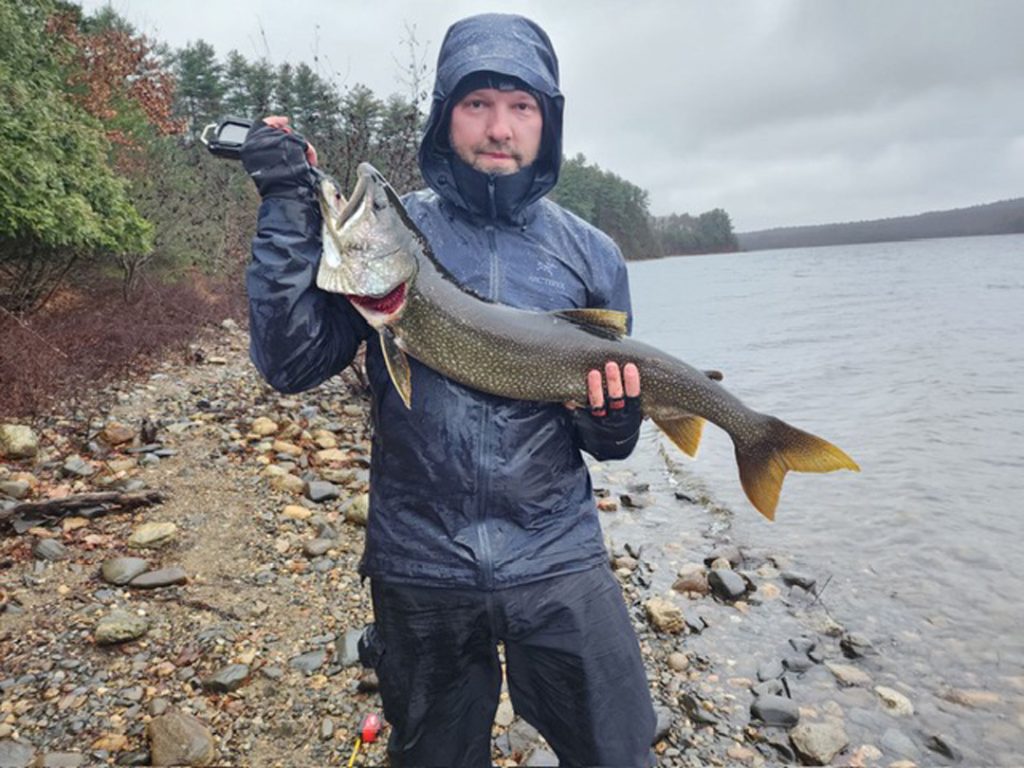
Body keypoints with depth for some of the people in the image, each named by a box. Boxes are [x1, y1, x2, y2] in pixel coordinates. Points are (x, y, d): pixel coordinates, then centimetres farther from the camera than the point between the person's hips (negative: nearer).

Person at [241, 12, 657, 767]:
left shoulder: (590, 254, 1)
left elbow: (607, 444, 6)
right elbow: (292, 363, -9)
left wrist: (614, 418, -17)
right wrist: (290, 213, -15)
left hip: (558, 563, 1)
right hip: (420, 568, 0)